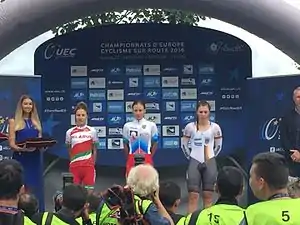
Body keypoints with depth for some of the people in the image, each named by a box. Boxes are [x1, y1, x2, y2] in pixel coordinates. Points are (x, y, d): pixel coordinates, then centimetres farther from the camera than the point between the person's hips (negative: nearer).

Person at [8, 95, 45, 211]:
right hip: (21, 159, -4)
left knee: (36, 187, 5)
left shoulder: (36, 121, 15)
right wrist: (23, 149, -24)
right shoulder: (14, 121, 1)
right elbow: (11, 144, -6)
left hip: (35, 158, 4)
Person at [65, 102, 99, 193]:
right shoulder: (70, 132, 3)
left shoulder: (92, 131, 1)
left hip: (88, 166, -1)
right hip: (74, 167, 1)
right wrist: (73, 163, 6)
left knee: (89, 191, 1)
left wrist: (92, 165, 3)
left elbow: (94, 150, 6)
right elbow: (69, 151, 11)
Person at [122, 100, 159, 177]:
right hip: (132, 160, 1)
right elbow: (125, 144, 10)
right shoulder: (127, 126, 0)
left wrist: (149, 157, 9)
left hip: (147, 160, -1)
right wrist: (129, 158, 12)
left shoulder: (151, 125, -1)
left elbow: (155, 144, 7)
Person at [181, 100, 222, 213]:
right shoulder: (190, 127, -3)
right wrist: (189, 157, 4)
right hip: (195, 162, -1)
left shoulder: (215, 127, -1)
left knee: (208, 195, 7)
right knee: (193, 195, -2)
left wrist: (211, 157, 8)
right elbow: (184, 145, 7)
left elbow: (218, 146, 10)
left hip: (210, 163, 1)